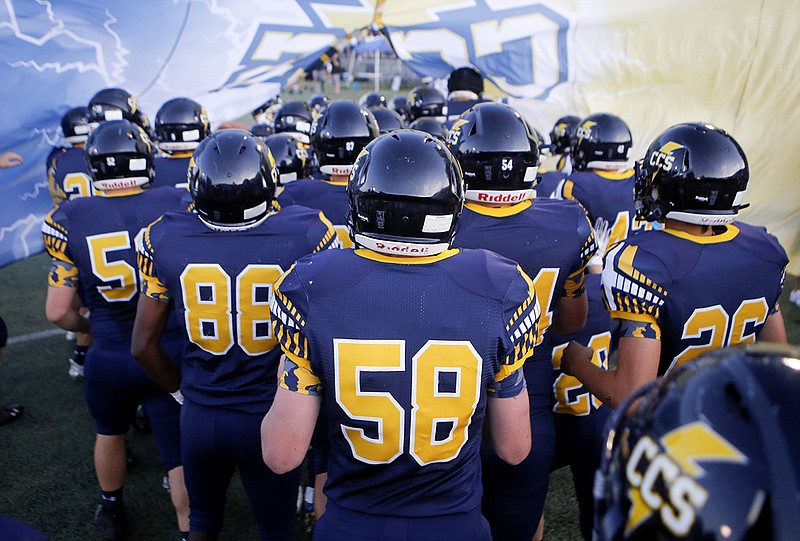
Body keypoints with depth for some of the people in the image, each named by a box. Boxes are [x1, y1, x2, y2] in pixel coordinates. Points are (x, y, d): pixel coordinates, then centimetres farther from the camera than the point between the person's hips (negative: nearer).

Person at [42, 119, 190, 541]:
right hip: (171, 354, -2)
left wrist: (88, 327, 14)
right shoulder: (176, 204, -12)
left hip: (109, 359, 2)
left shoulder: (68, 219, -10)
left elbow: (58, 312, -7)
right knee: (180, 450, 12)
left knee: (109, 431, 29)